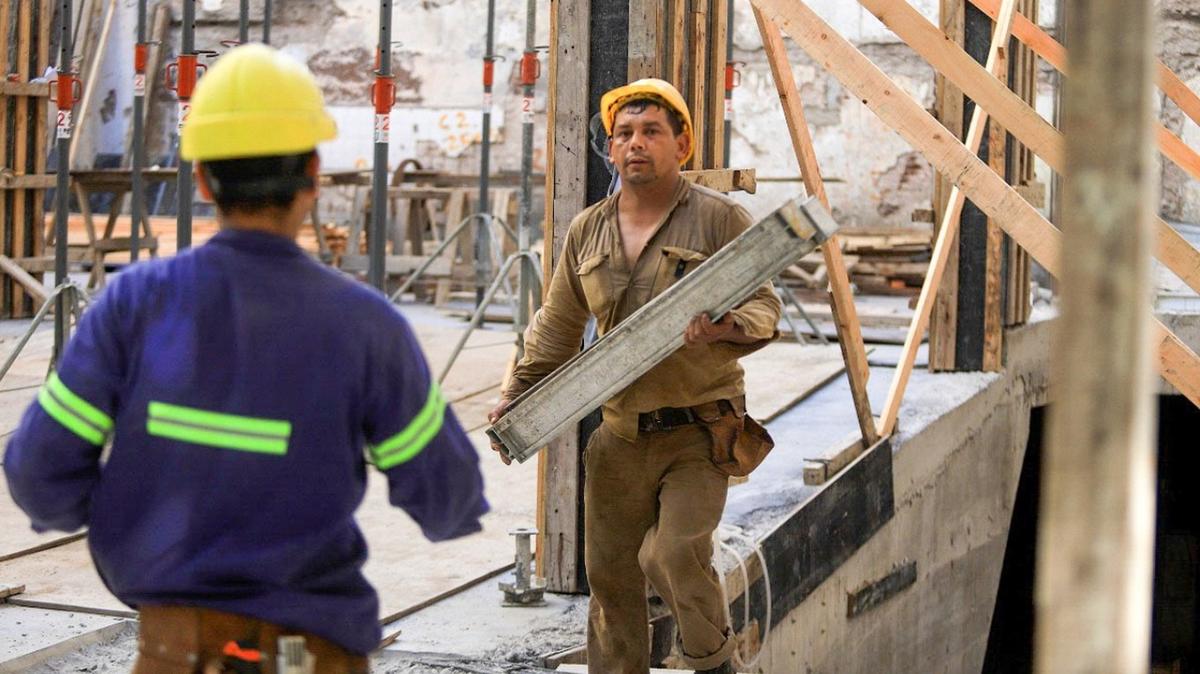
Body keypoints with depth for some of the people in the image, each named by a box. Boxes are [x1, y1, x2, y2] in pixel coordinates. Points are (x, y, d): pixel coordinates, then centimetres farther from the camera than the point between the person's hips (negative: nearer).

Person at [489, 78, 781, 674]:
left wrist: (724, 327, -26)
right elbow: (556, 329, 18)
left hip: (698, 431, -5)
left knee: (673, 554, -19)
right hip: (620, 435, 5)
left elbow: (764, 306, -5)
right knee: (610, 573, 8)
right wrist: (517, 397, 9)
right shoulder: (587, 232, 12)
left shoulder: (720, 219, -2)